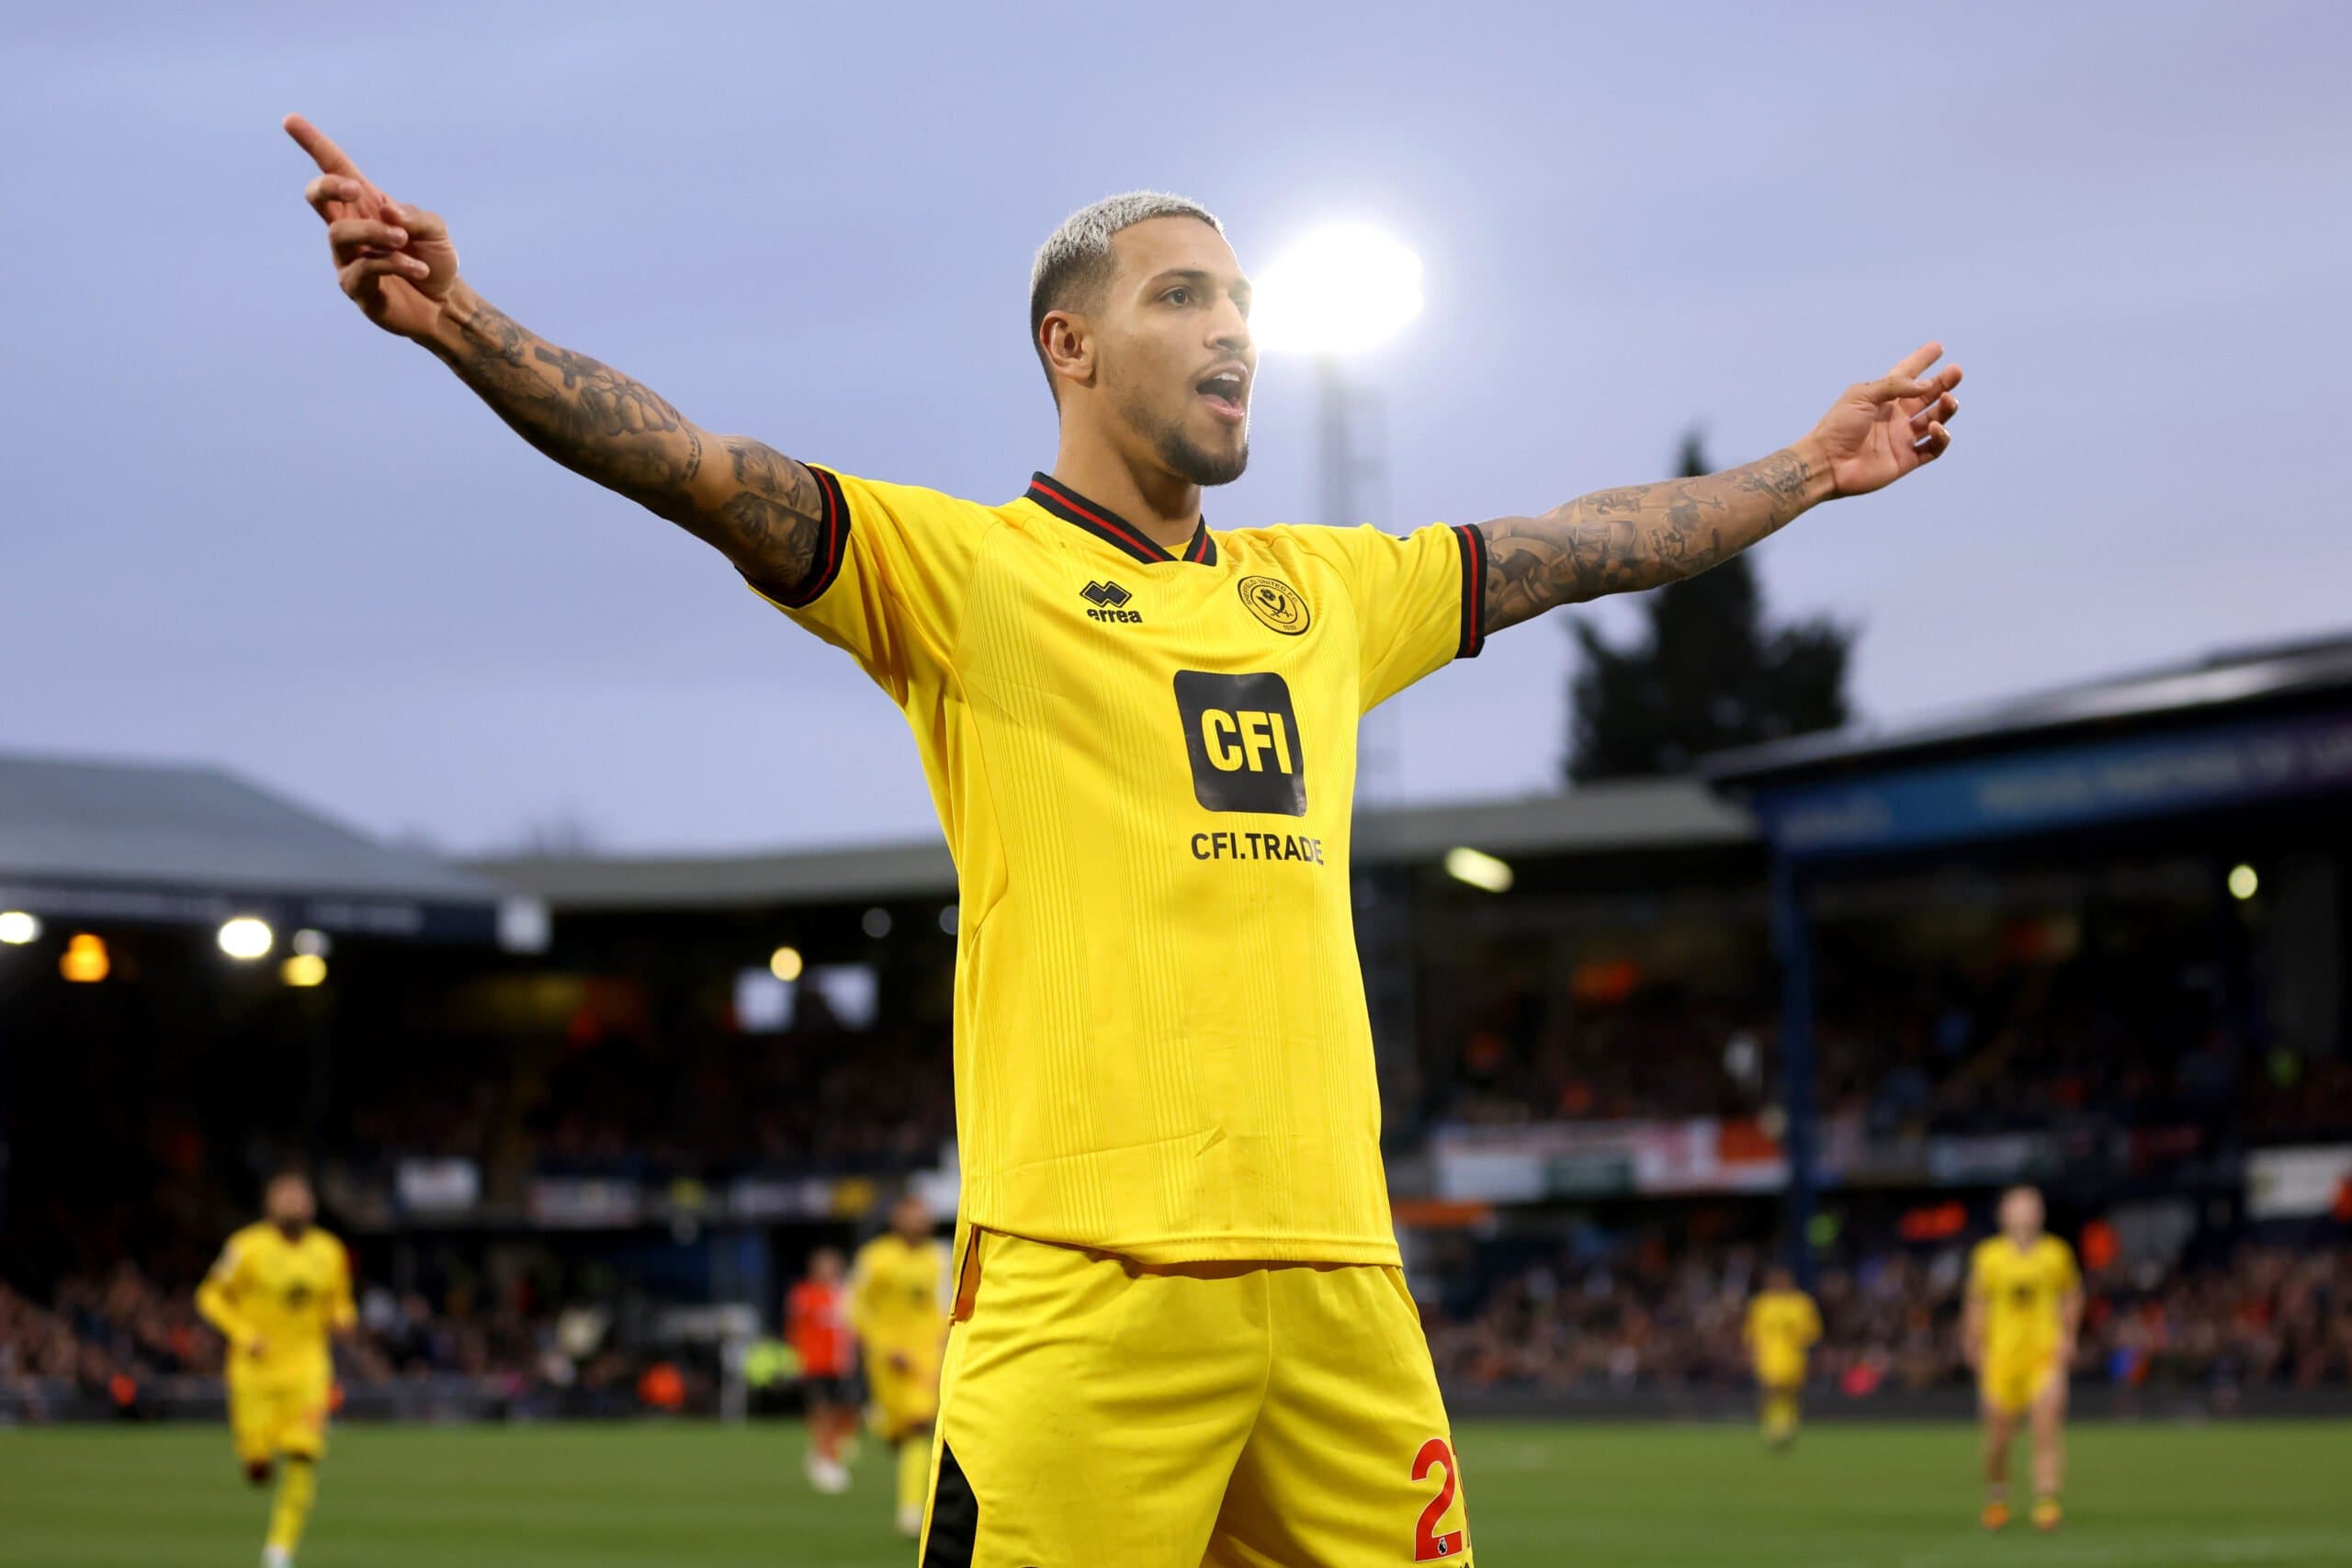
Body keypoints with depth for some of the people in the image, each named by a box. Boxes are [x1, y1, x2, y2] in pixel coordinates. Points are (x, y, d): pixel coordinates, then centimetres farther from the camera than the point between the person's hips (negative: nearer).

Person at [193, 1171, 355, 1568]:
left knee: (303, 1459, -14)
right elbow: (211, 1296, 1)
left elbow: (338, 1303, 18)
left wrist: (341, 1318, -6)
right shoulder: (248, 1248, -5)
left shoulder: (329, 1253, 6)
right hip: (256, 1368, -2)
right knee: (258, 1468, -5)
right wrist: (244, 1334, -12)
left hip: (306, 1367, 2)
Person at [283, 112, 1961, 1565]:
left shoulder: (1321, 590, 22)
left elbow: (1578, 546, 33)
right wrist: (461, 323, -23)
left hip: (1337, 1270, 6)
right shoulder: (967, 567, 3)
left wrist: (1814, 465, 41)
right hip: (1088, 1279, -6)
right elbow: (713, 474, -9)